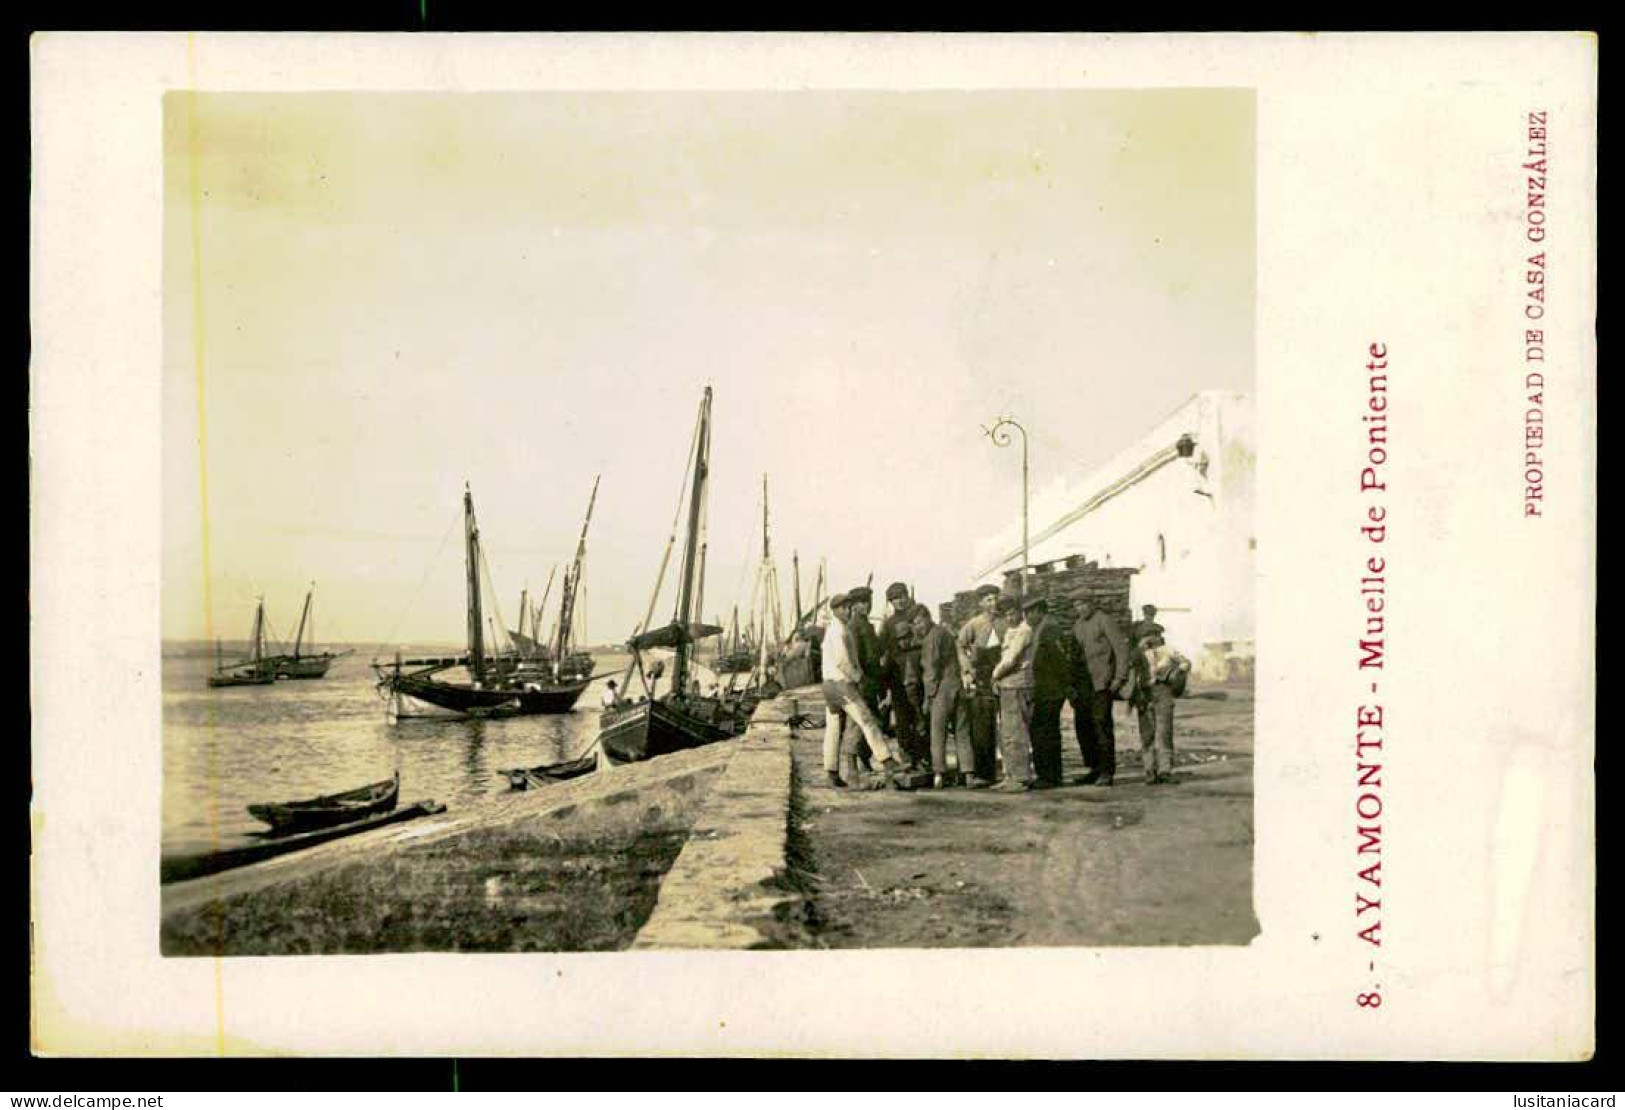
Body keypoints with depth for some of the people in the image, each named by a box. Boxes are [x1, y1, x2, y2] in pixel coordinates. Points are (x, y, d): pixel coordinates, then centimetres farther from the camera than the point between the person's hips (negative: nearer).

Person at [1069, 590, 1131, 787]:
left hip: (1101, 681, -7)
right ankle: (1095, 768, 14)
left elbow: (1121, 647, -8)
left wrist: (1120, 677, -13)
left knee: (1101, 723, -9)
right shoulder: (1077, 626, 17)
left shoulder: (1105, 621, -4)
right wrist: (1071, 683, 14)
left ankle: (1107, 771, -5)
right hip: (1081, 682, 7)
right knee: (1082, 724, 5)